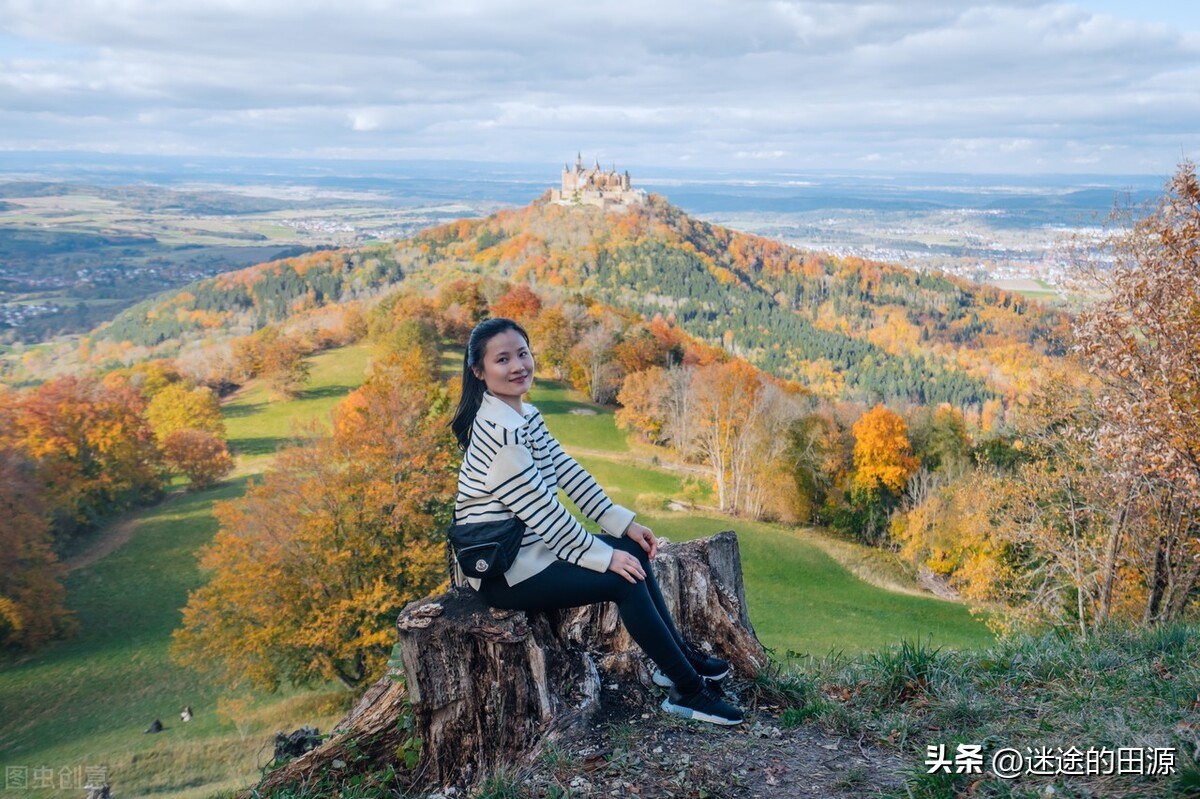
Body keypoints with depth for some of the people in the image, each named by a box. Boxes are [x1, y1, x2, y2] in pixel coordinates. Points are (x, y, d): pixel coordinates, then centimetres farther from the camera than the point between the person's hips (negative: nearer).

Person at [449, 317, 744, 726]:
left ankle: (678, 657, 22)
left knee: (634, 550, 11)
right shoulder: (498, 431, -24)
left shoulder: (525, 415, 6)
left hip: (530, 547, 10)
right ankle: (687, 689, 1)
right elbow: (541, 508, -24)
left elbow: (568, 472, 6)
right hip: (503, 573, -10)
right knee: (625, 580, -13)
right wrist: (603, 556, -16)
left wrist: (624, 523, 1)